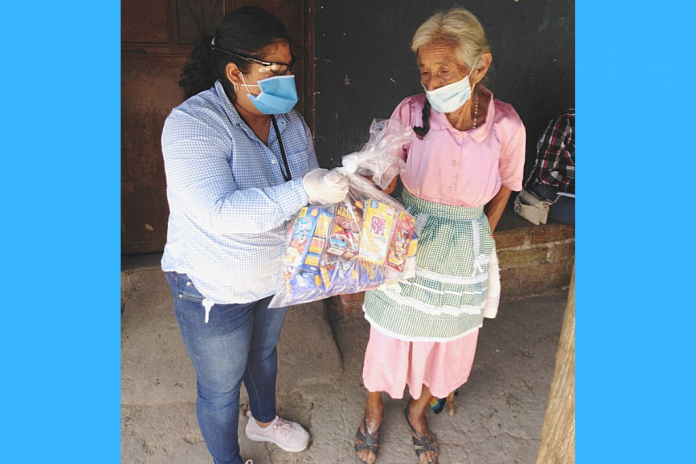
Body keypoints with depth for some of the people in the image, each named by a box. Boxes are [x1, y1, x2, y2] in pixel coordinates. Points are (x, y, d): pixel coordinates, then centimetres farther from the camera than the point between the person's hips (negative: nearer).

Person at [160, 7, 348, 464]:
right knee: (221, 387, 15)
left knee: (264, 351, 31)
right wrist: (303, 192, -43)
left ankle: (265, 419, 61)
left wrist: (342, 187, -19)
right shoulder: (191, 124, -27)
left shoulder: (289, 120, -5)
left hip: (276, 273, 7)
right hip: (215, 289, -7)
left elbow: (311, 185, 1)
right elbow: (220, 212, -38)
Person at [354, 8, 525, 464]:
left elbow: (504, 188, 3)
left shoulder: (506, 125, -15)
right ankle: (374, 410, 47)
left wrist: (481, 240, 10)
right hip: (407, 245, -1)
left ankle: (417, 410, 51)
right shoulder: (411, 112, -18)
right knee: (388, 337, 15)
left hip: (464, 254, 1)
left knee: (445, 344, 19)